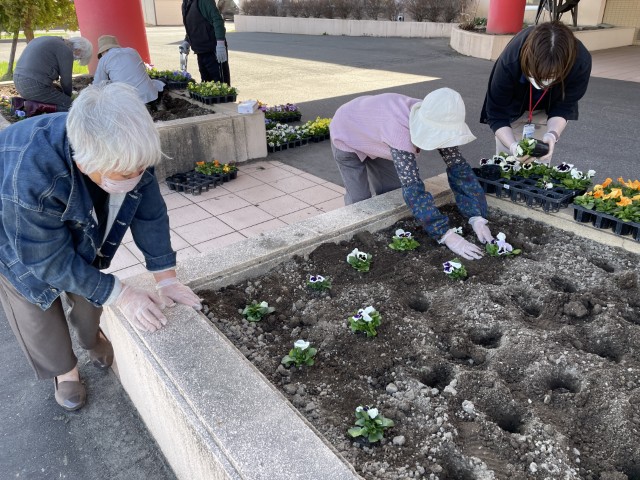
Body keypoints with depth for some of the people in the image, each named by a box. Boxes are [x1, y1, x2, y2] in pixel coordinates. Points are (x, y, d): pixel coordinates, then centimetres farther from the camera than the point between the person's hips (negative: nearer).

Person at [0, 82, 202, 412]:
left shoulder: (129, 150, -33)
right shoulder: (29, 176, -46)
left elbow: (149, 214, -20)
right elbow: (49, 259, -34)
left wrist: (166, 279, -20)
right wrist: (121, 295, -31)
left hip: (78, 231, 4)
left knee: (89, 291, 16)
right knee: (39, 314, 7)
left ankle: (91, 338, 49)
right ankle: (63, 368, 37)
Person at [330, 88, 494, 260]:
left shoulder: (431, 120, -27)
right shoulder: (400, 129, -46)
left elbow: (458, 166, -22)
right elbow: (413, 189, -52)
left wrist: (477, 217, -31)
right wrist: (447, 235, -55)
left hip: (374, 139, 6)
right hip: (347, 137, -6)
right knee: (360, 200, -5)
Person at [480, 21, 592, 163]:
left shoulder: (581, 62, -34)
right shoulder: (509, 63, -40)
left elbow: (563, 108, -21)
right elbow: (497, 115, -30)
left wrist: (553, 134, -42)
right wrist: (513, 146, -47)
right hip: (512, 108, -1)